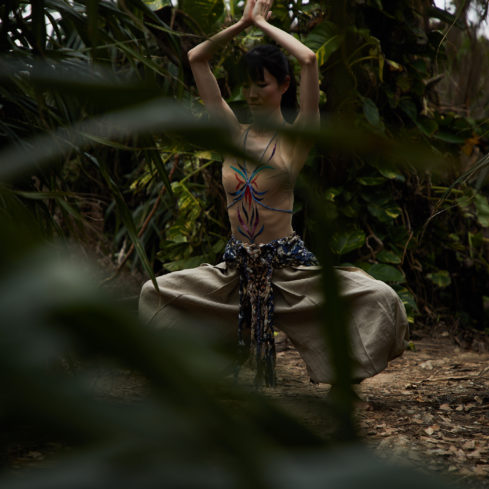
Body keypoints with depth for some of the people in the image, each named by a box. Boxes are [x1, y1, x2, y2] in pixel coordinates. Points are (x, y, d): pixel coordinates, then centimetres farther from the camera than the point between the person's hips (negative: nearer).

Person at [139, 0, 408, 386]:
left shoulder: (297, 137, -4)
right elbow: (196, 58, 9)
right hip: (236, 266, 5)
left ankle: (339, 377, 0)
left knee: (378, 298, -22)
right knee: (154, 293, 7)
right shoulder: (233, 134, 8)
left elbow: (309, 59, -17)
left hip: (288, 263, -4)